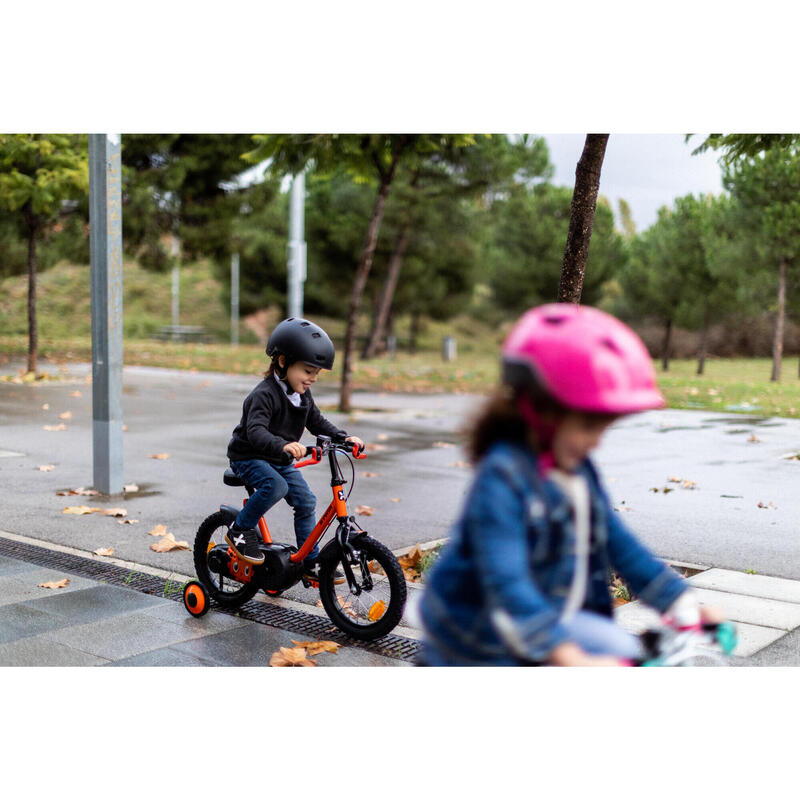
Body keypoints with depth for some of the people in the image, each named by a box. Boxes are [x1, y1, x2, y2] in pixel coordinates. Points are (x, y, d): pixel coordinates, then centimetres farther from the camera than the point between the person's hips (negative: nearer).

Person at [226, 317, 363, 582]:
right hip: (248, 457, -8)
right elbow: (256, 431, -40)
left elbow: (317, 422, 10)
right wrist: (283, 445, -59)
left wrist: (344, 437, -7)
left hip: (280, 460, 8)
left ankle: (311, 564, 8)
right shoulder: (264, 394, -26)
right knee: (275, 486, -34)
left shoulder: (303, 394, 0)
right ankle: (240, 530, -12)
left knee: (305, 501, -1)